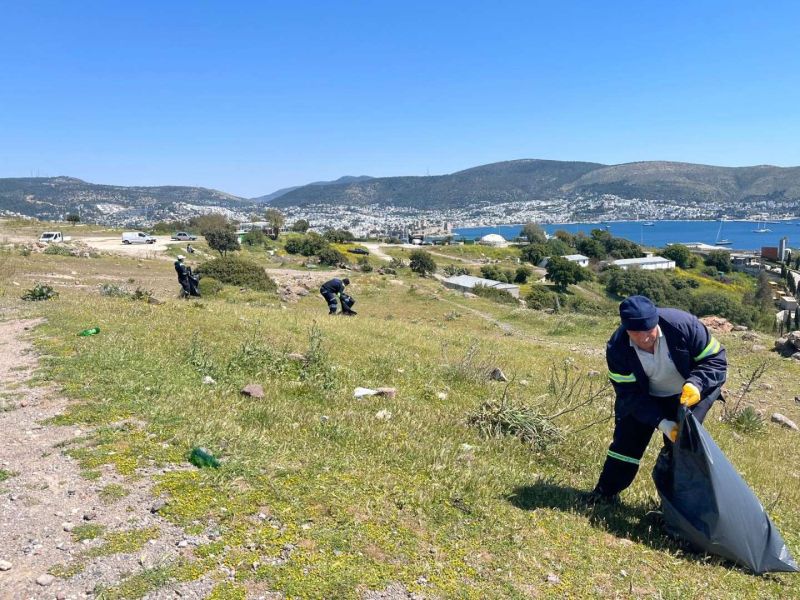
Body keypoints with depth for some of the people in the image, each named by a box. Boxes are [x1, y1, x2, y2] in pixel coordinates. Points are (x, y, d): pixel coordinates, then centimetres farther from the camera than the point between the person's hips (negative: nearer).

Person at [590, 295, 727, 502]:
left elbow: (716, 359, -21)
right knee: (626, 440, 0)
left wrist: (696, 384, -40)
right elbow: (630, 394, -23)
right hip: (646, 397, 2)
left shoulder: (683, 324, -33)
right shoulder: (617, 348, -28)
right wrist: (660, 422, -34)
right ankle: (606, 491, 19)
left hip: (690, 394, -1)